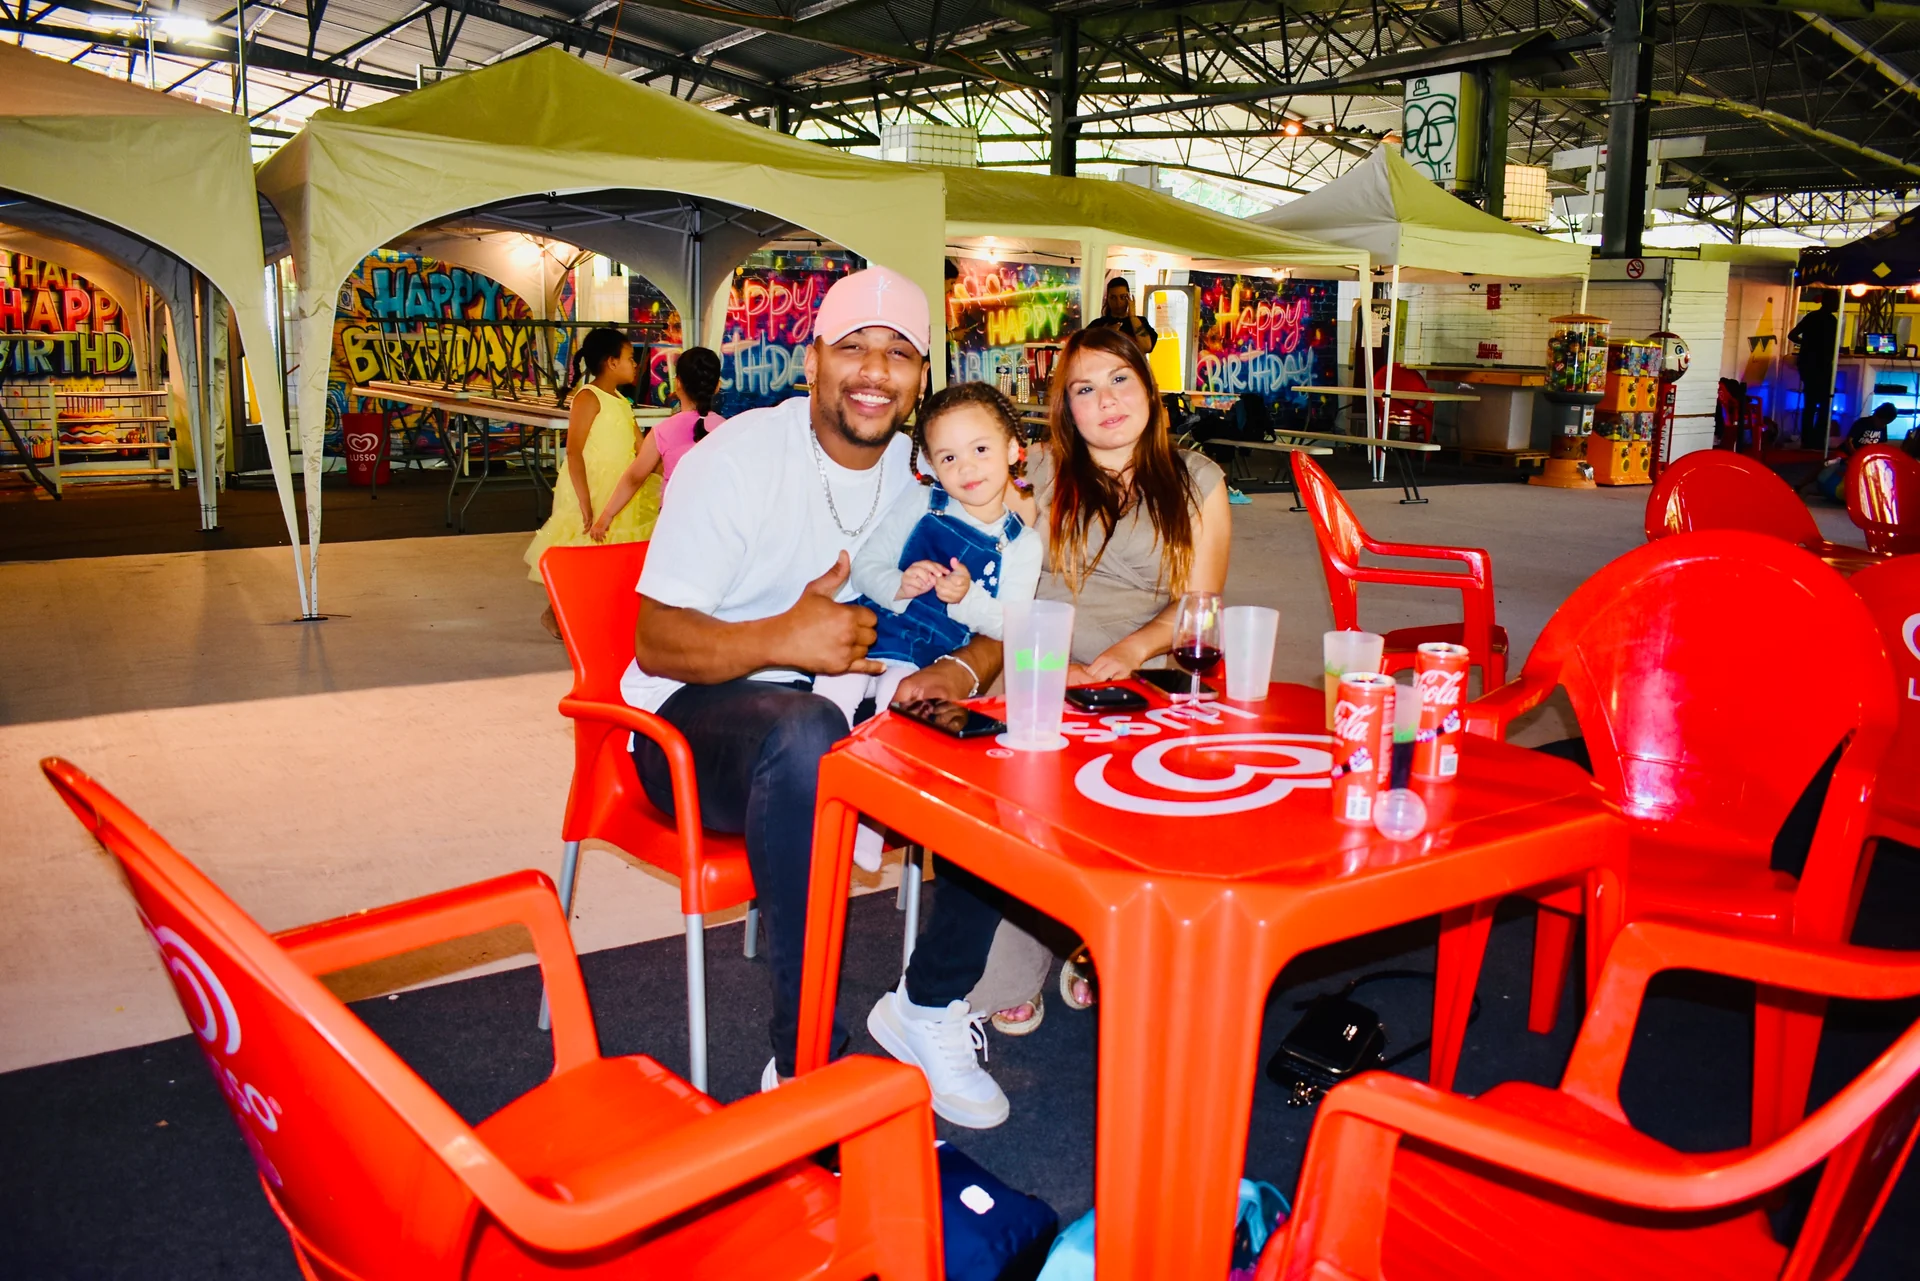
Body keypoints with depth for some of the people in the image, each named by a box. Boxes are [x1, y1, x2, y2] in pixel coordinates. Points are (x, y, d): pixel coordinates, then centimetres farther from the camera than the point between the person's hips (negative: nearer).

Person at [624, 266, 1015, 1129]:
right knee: (806, 732, -39)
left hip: (854, 710, 5)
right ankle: (804, 1061, -28)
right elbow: (658, 640, -14)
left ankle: (928, 1006, 1)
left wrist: (959, 673, -20)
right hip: (701, 717, -5)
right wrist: (781, 639, -33)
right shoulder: (736, 460, -10)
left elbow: (993, 626, 5)